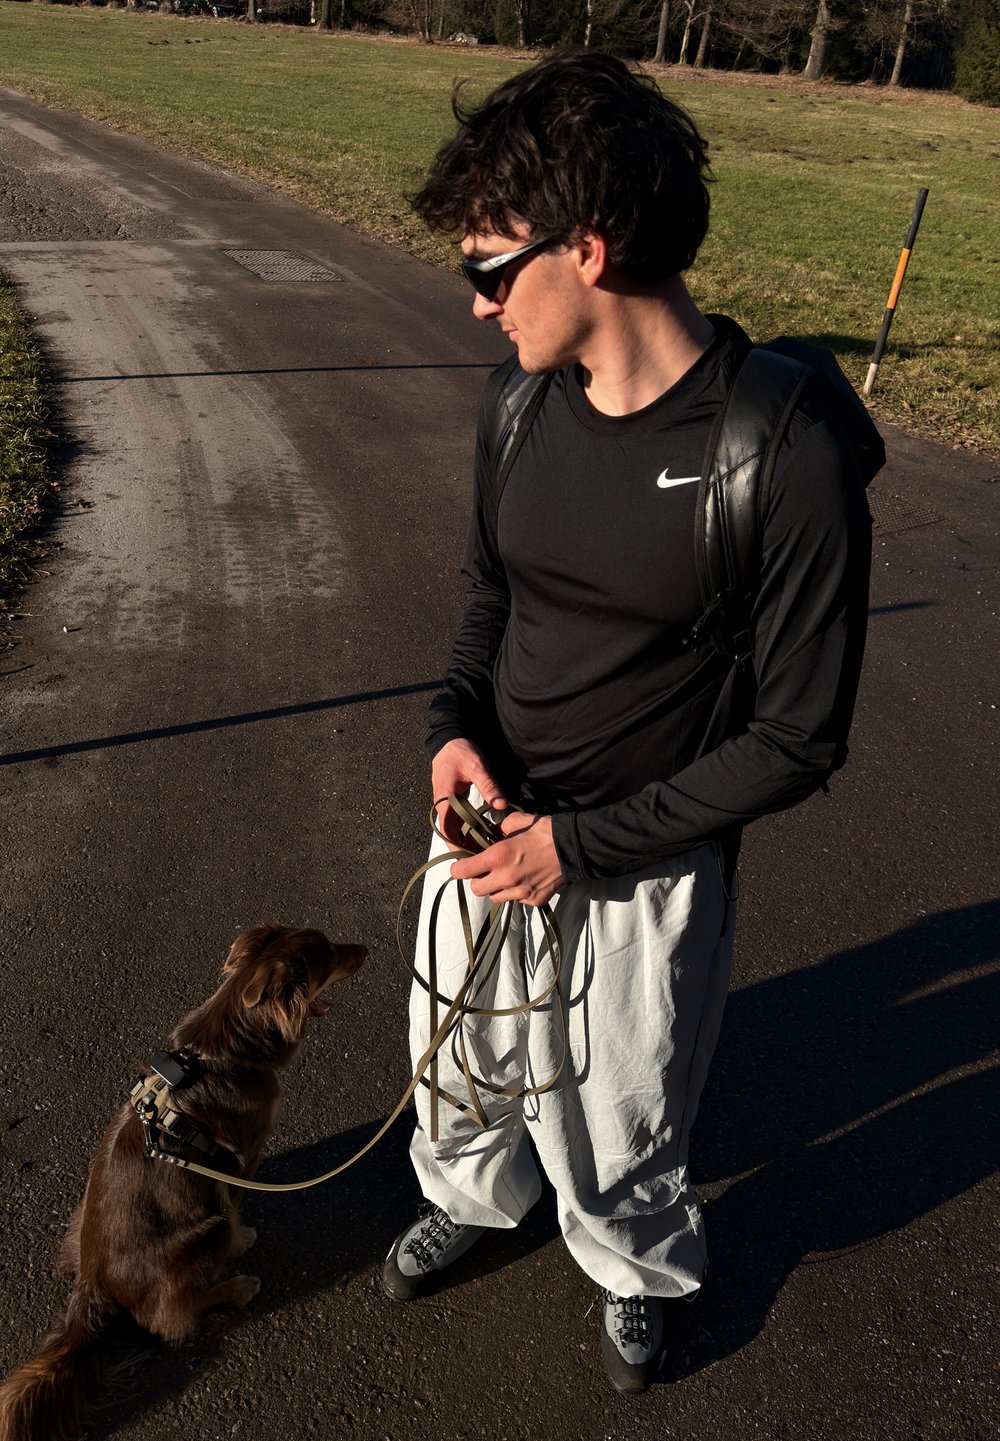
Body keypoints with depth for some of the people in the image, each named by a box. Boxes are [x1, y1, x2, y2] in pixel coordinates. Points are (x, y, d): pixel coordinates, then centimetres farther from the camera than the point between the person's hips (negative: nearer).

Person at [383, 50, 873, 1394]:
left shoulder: (790, 460, -24)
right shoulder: (522, 398, -5)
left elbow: (797, 741, -18)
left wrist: (584, 844, -19)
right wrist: (456, 723, -10)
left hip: (644, 873, -5)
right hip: (488, 825, 5)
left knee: (614, 1129, 18)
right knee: (463, 1060, 26)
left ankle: (639, 1274, 55)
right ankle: (469, 1199, 62)